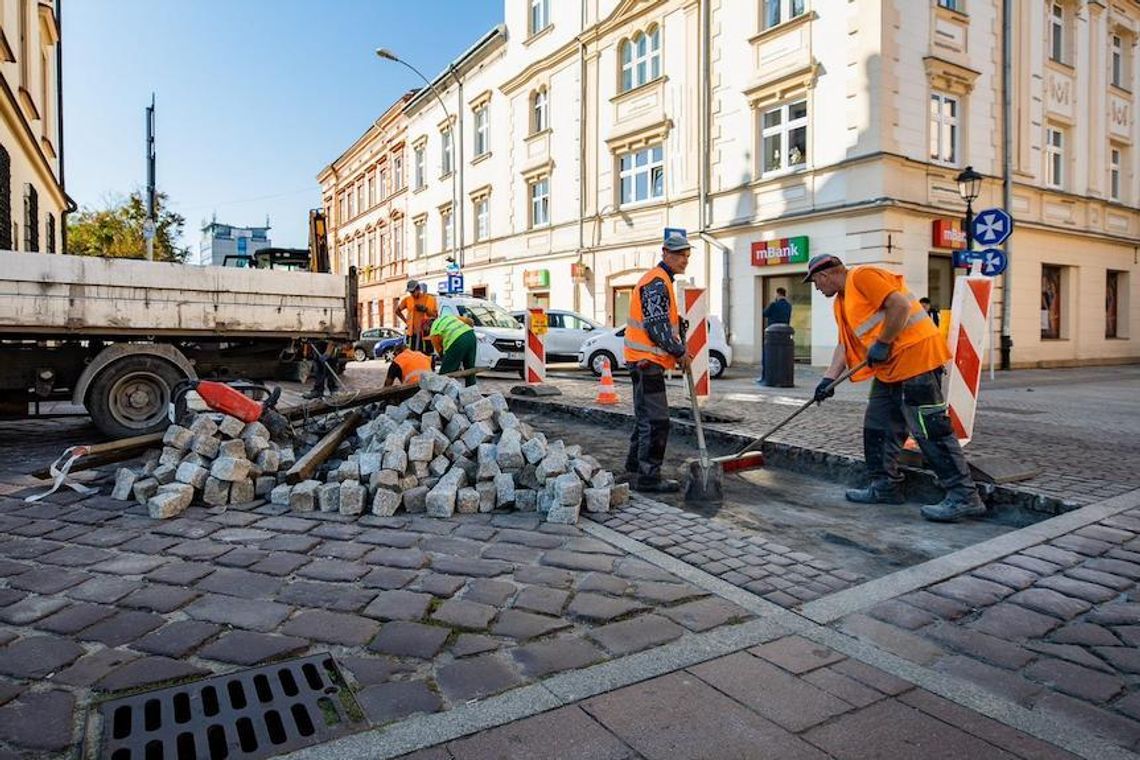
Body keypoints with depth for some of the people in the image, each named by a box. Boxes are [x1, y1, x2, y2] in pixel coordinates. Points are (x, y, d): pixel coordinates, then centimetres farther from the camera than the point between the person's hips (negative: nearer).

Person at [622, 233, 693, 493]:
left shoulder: (661, 281, 20)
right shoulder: (657, 282, -15)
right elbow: (657, 327, -21)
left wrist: (678, 349, 13)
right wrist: (680, 352, -11)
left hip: (646, 361, 11)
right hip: (647, 361, -11)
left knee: (646, 418, 17)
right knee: (656, 421, -8)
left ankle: (635, 470, 26)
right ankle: (649, 477, -1)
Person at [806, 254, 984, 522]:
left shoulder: (862, 276, -9)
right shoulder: (841, 302, 20)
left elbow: (900, 305, -20)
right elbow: (845, 343, 17)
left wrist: (882, 344, -16)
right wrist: (829, 378, 8)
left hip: (914, 353, -10)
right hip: (890, 367, 10)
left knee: (930, 428, -10)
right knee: (878, 425, 12)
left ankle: (964, 496, -4)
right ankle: (885, 487, 22)